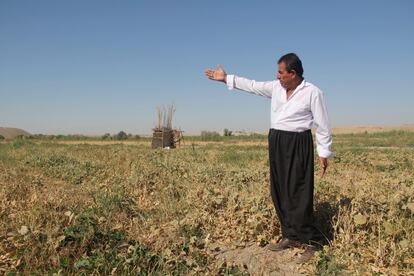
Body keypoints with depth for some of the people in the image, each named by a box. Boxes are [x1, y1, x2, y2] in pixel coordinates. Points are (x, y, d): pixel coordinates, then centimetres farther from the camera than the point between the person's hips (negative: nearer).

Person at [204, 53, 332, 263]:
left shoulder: (313, 93, -7)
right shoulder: (276, 88, 8)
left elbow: (322, 125, -5)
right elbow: (252, 86, 17)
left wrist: (324, 152, -5)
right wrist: (225, 78, 18)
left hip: (298, 145, -6)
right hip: (276, 143, 6)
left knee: (299, 194, -7)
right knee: (279, 192, 7)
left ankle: (309, 242, 3)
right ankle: (290, 236, 19)